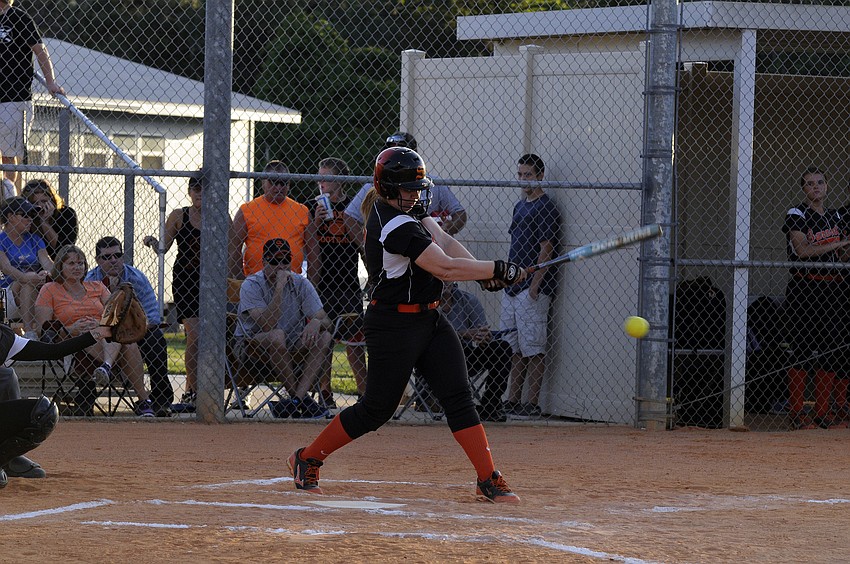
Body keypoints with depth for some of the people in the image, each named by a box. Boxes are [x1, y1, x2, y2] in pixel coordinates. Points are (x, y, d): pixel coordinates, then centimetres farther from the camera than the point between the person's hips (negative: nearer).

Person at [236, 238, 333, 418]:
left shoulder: (300, 284, -2)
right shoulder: (251, 285, -15)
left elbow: (326, 320, -8)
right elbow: (267, 325, -29)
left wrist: (316, 322, -33)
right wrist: (279, 287, -32)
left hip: (290, 349, 5)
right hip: (253, 346, -5)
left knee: (324, 337, -20)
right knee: (277, 335, -36)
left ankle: (297, 399, -32)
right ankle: (301, 398, -28)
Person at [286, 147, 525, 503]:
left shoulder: (401, 208, 8)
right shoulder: (396, 226, -22)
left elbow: (443, 242, 0)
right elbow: (444, 267, -25)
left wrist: (483, 271, -15)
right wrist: (497, 270, -20)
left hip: (430, 320, 9)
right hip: (394, 325, -9)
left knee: (458, 396, -1)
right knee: (376, 409, 1)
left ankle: (488, 480, -3)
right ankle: (308, 458, 19)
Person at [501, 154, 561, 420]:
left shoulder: (545, 207, -9)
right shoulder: (520, 206, 18)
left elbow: (546, 249, -14)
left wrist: (535, 285, -18)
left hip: (533, 290, -9)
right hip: (513, 288, 9)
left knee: (533, 348, -7)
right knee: (514, 348, 9)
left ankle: (532, 404, -7)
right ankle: (512, 402, 13)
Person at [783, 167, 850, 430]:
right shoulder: (797, 215, -4)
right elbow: (802, 250, -17)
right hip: (803, 287, -6)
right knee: (802, 349, -7)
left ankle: (824, 412, 10)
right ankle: (797, 413, -3)